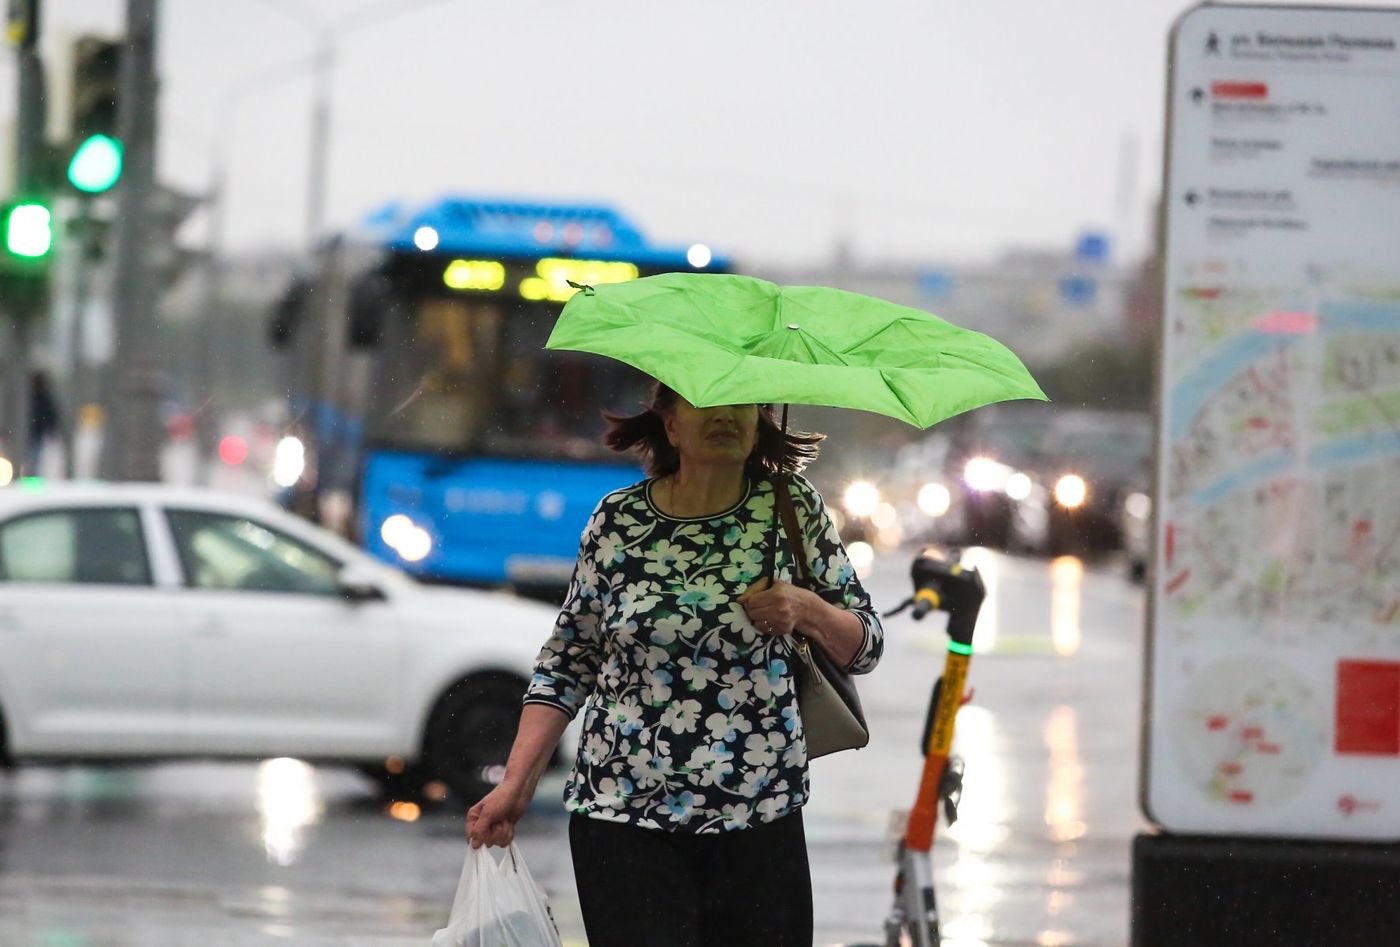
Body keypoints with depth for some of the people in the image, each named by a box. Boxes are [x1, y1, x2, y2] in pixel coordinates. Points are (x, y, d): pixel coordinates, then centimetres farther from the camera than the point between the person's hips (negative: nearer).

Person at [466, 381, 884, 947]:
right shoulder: (616, 522, 3)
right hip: (624, 818, -1)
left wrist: (808, 611, -13)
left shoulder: (793, 507, 3)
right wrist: (516, 785, 4)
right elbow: (567, 663, 10)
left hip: (759, 822, 1)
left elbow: (865, 648, 8)